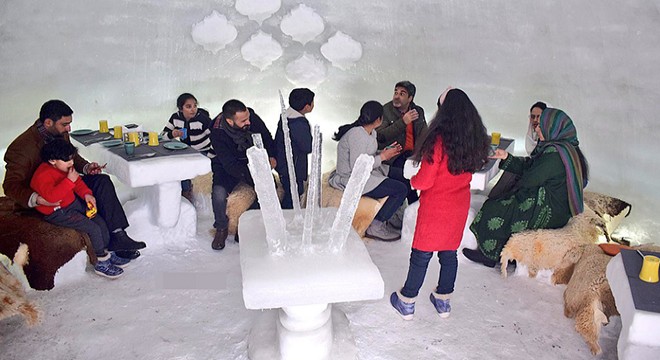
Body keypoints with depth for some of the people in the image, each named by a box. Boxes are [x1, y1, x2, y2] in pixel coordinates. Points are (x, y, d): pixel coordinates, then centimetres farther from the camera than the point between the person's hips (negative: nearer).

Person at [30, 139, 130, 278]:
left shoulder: (65, 167, 3)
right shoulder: (43, 175, -25)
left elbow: (77, 182, 16)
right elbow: (51, 196, -39)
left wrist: (86, 194, -2)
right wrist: (69, 181, -37)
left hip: (73, 203, 9)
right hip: (57, 212, -9)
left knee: (101, 222, 2)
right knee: (93, 229, -18)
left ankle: (107, 253, 18)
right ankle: (102, 263, -3)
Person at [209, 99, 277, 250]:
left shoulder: (252, 117, -18)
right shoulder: (218, 133, -27)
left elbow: (266, 136, 4)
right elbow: (230, 166, -30)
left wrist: (271, 156, -8)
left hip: (253, 161, 3)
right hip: (227, 166, -3)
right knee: (219, 193, -30)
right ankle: (221, 229, -2)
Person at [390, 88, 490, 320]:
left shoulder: (439, 140, -22)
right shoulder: (476, 140, -3)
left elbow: (425, 181, -19)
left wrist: (412, 181, 1)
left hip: (435, 207, -6)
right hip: (460, 207, 6)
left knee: (421, 255, 6)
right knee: (449, 253, 17)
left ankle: (406, 303, 20)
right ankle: (443, 301, 32)